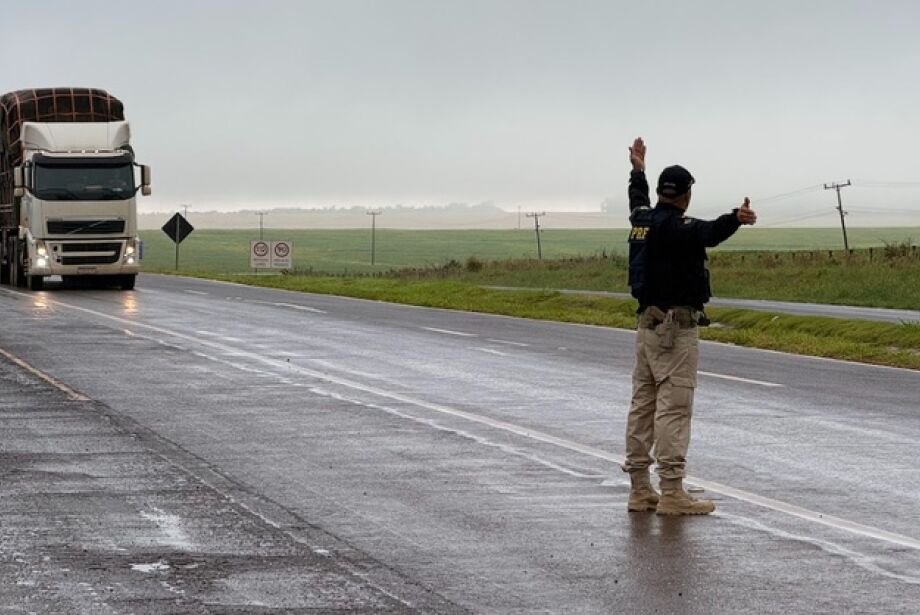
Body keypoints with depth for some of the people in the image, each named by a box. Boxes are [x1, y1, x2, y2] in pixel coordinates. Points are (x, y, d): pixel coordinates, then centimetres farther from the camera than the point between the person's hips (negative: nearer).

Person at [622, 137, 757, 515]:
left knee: (643, 404, 11)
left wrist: (638, 169, 50)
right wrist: (735, 220, -53)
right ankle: (671, 493, -13)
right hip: (675, 326, -9)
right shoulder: (675, 226, -16)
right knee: (674, 407, -10)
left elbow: (638, 199, 33)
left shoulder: (642, 219, 10)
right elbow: (707, 232, -37)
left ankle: (640, 490, 16)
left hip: (648, 323, 9)